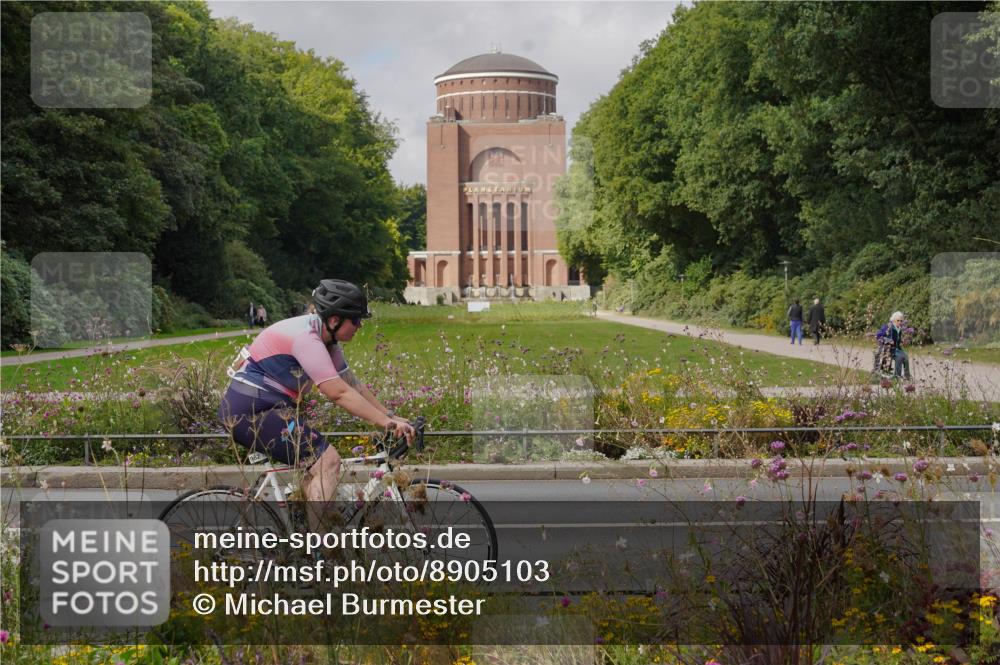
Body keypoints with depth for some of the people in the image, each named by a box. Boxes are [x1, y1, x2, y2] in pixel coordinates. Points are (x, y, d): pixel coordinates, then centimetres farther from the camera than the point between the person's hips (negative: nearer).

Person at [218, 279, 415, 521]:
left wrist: (390, 417, 5)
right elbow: (339, 393, -26)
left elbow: (353, 385, 12)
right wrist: (385, 422, -25)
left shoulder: (326, 340, 9)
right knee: (328, 462, -14)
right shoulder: (306, 338, -22)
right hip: (252, 411, -10)